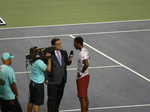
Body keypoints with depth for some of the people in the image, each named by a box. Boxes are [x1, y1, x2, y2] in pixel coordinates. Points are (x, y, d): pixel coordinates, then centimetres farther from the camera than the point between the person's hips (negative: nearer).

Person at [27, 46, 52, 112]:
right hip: (38, 85, -8)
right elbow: (48, 69, -28)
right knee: (37, 103, 1)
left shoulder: (32, 61, 0)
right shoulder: (39, 62, -24)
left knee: (31, 101, 18)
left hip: (32, 83, 8)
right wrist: (49, 58, -23)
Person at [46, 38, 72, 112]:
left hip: (62, 80, 6)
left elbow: (67, 63, 14)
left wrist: (69, 60, -6)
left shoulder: (64, 53, 6)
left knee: (59, 97, 18)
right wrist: (46, 79, -17)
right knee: (52, 98, 1)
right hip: (53, 81, -6)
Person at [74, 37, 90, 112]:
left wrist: (81, 72, -22)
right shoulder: (85, 50, 8)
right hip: (85, 75, 10)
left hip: (82, 77, -10)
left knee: (82, 98, -5)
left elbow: (86, 64, -38)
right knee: (85, 97, 16)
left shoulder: (82, 53, -23)